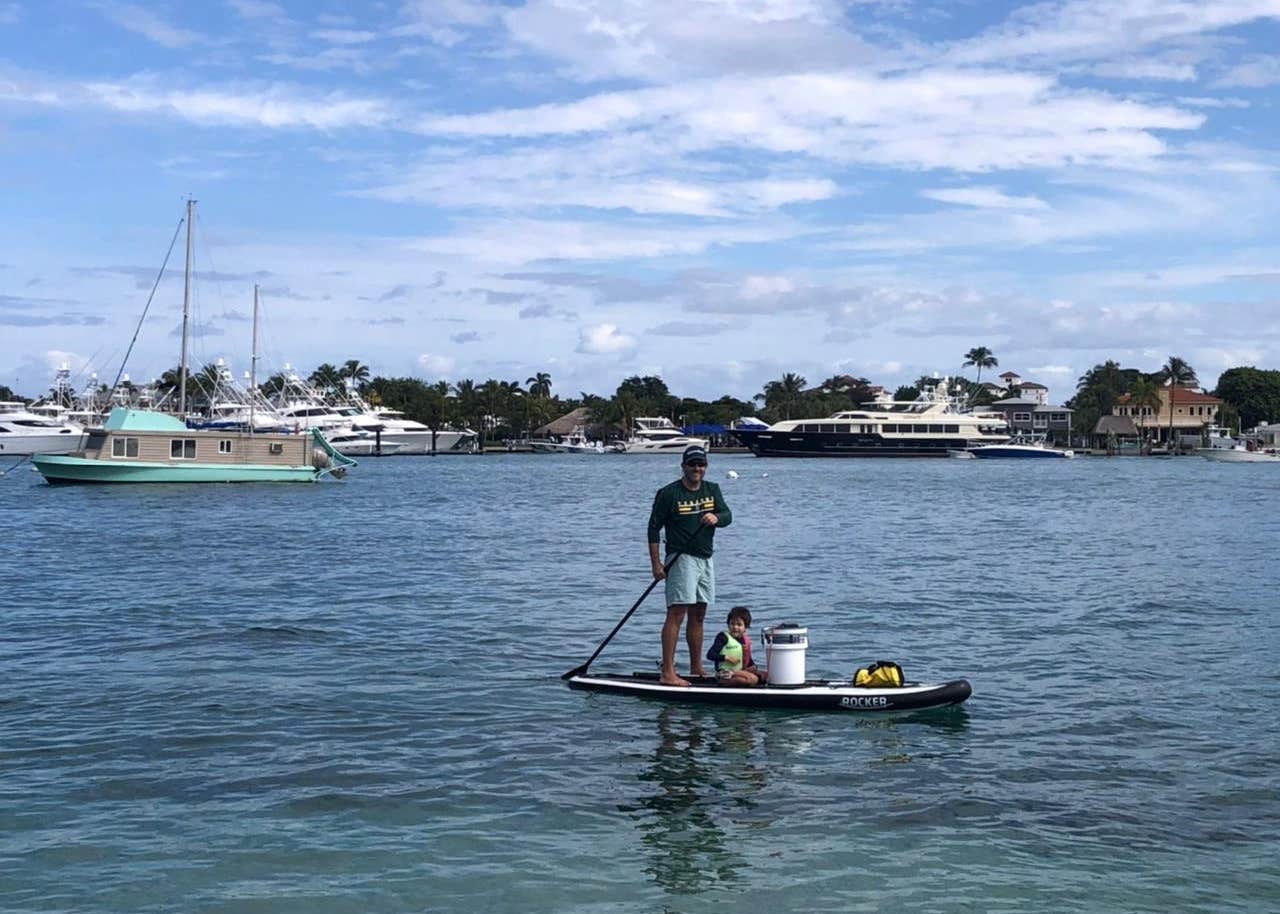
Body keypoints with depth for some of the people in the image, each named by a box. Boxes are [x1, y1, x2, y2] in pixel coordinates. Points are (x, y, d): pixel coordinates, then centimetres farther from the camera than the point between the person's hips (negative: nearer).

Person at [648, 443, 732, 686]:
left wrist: (716, 517, -23)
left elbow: (728, 516, 2)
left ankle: (696, 669, 22)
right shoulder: (668, 493, -6)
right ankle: (668, 673, -15)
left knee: (698, 616, 13)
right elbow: (654, 528, -5)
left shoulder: (712, 490, 11)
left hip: (705, 559, 7)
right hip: (681, 559, -7)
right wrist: (656, 563, -11)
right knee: (676, 614, -13)